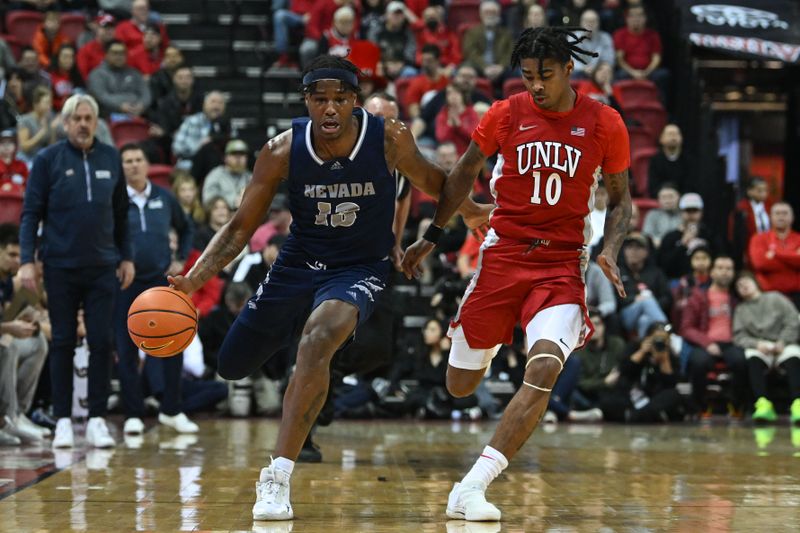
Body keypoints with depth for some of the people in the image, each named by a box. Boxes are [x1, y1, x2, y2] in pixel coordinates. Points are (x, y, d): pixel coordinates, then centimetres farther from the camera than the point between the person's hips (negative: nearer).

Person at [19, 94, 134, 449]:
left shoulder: (110, 158, 6)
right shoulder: (48, 160, -2)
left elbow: (121, 213, 13)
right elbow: (31, 213, -2)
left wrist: (126, 257, 10)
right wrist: (27, 260, -10)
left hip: (102, 267, 2)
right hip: (61, 268, -2)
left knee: (102, 342, 0)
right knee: (62, 343, 4)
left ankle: (97, 420, 7)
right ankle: (63, 421, 10)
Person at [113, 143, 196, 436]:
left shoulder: (164, 198, 7)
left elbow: (185, 229, 22)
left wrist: (181, 259, 11)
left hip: (162, 280, 2)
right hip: (126, 283, -2)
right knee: (127, 351, 0)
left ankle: (172, 410, 10)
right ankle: (133, 415, 7)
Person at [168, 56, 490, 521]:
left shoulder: (390, 139, -19)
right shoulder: (283, 150, -16)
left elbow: (428, 178, 4)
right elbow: (241, 227, -9)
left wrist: (470, 211, 6)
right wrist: (195, 278, -21)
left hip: (360, 269, -3)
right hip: (298, 264, 3)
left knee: (318, 340, -34)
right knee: (232, 365, 12)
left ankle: (278, 478, -29)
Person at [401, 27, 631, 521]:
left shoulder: (604, 123, -2)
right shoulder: (506, 114, -2)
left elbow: (620, 198, 9)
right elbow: (464, 174, 13)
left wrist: (610, 251, -7)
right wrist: (431, 236, 12)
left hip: (562, 263, -1)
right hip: (503, 254, 1)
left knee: (544, 370, -25)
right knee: (461, 386, 5)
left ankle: (472, 487, -22)